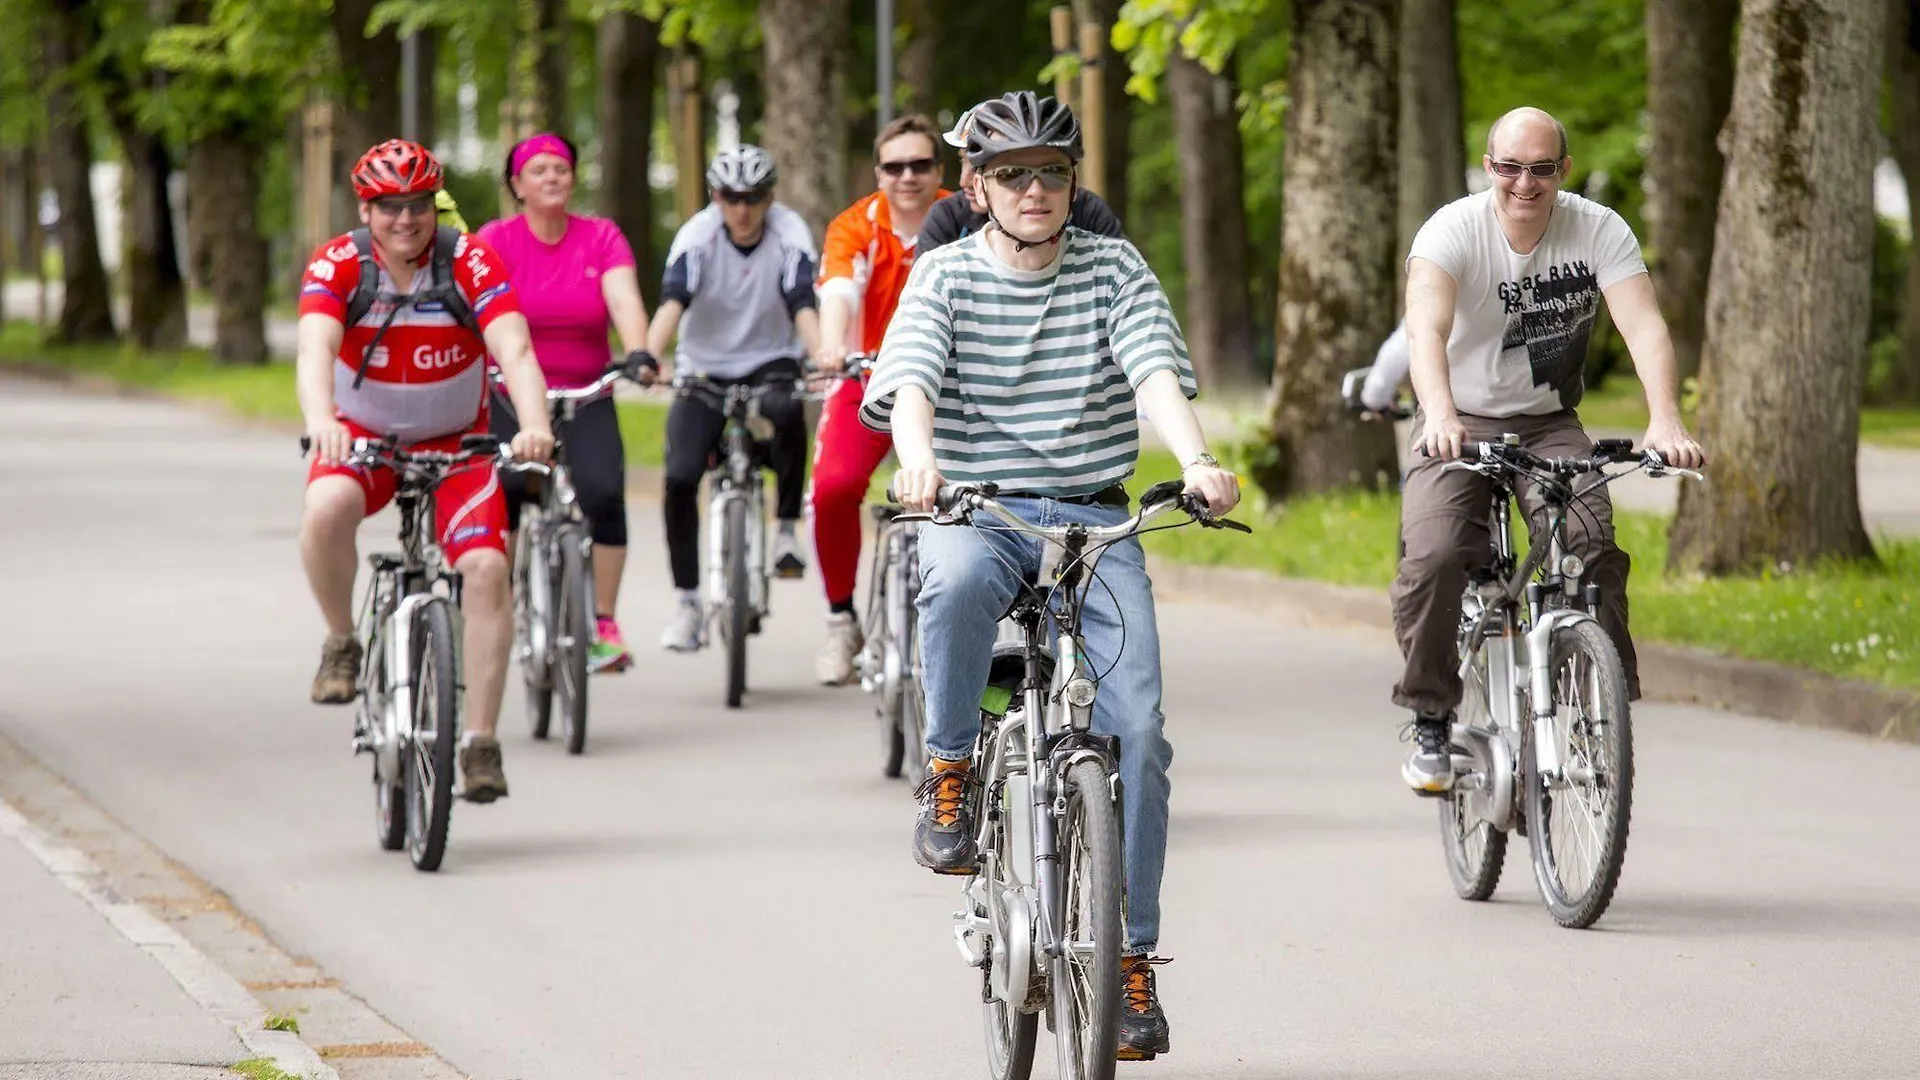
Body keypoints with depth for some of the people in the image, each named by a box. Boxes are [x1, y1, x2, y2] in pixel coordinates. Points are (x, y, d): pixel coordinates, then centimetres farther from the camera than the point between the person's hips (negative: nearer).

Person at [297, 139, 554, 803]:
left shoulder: (470, 262, -18)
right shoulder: (336, 266, -18)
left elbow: (514, 349, -31)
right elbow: (315, 349, -33)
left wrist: (534, 424, -50)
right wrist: (321, 422, -54)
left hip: (455, 441, 0)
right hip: (364, 435, 0)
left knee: (486, 568, -19)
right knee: (326, 511, -33)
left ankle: (480, 741, -10)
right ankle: (341, 642, -7)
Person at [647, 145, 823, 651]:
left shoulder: (790, 233, -13)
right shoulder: (698, 234, -15)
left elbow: (803, 306, -25)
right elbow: (673, 301, -28)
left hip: (770, 360, -1)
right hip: (704, 367, 1)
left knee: (788, 410, -37)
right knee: (680, 476, -17)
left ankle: (786, 533, -19)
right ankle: (686, 602, -3)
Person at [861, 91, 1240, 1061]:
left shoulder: (1112, 268, 5)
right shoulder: (946, 275, 3)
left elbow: (1156, 368, -11)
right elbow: (911, 376, -15)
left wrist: (1196, 458, -31)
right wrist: (918, 458, -37)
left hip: (1094, 517, 1)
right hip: (976, 511, -1)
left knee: (1136, 728, -14)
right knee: (958, 580, -40)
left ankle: (1131, 953, -2)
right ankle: (949, 772, -16)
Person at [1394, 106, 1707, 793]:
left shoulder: (1599, 231, -11)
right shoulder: (1454, 230, -18)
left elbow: (1643, 324, -23)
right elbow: (1426, 327, -34)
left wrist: (1665, 421, -42)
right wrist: (1440, 414, -54)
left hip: (1549, 426, 1)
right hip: (1460, 425, -1)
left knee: (1593, 548, -24)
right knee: (1434, 556, -24)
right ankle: (1430, 724, -6)